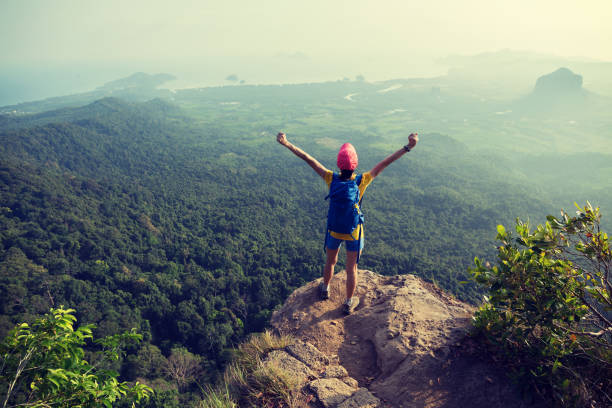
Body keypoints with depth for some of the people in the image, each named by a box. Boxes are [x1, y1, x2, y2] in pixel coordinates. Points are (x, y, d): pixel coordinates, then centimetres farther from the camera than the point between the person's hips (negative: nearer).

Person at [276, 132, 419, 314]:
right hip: (354, 233, -1)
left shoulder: (331, 179, -20)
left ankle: (325, 289, 51)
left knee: (330, 262, 26)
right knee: (351, 268, 16)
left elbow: (308, 159, -17)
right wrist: (408, 147, -15)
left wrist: (287, 144, -14)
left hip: (333, 230, 2)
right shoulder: (362, 181, -22)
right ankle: (349, 303, 33)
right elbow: (385, 163, -20)